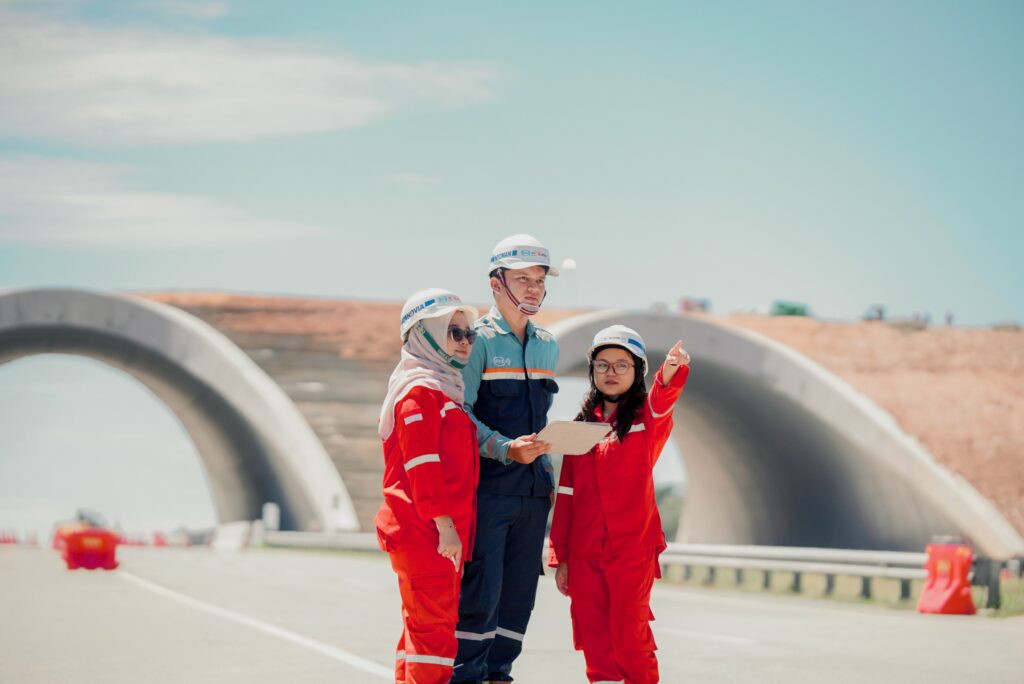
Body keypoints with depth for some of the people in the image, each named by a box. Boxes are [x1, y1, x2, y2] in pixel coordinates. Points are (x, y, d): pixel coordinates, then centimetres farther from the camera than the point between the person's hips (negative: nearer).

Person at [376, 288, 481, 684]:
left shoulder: (445, 389, 21)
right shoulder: (420, 391, -11)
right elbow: (422, 464, -18)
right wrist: (444, 524, -21)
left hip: (444, 530, 10)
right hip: (426, 531, -10)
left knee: (422, 624, 12)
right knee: (435, 624, -10)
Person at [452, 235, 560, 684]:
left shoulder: (548, 347, 16)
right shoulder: (478, 340, -5)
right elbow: (460, 414, -12)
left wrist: (551, 478, 16)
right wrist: (505, 449, -24)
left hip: (533, 490, 6)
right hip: (487, 486, -6)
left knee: (520, 591, 7)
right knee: (481, 590, -8)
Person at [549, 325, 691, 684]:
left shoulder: (648, 419, 1)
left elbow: (661, 403, -24)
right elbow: (566, 496, 12)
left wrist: (670, 375, -47)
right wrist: (560, 556, 9)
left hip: (632, 548, -4)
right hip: (584, 553, 4)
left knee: (629, 636, -6)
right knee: (594, 638, 5)